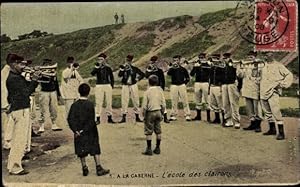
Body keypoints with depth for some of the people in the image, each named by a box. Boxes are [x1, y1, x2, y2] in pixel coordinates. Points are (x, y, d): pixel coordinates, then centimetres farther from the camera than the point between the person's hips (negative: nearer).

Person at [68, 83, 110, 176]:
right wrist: (84, 130, -11)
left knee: (81, 151, 12)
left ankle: (84, 168, 16)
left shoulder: (74, 105, -3)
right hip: (90, 133, -3)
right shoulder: (90, 104, -13)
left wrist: (76, 131, -8)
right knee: (95, 149, 9)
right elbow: (91, 121, -18)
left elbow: (70, 119, -7)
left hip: (79, 132, 3)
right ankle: (98, 168, 11)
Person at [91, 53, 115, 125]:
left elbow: (111, 77, 13)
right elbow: (92, 73, -17)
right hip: (99, 86, -2)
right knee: (98, 102, -4)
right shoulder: (97, 68, 3)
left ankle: (109, 118, 17)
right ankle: (97, 119, 0)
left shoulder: (108, 68, 7)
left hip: (108, 86, 2)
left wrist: (112, 85, 4)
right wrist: (97, 67, -27)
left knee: (109, 102, 7)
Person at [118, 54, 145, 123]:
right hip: (125, 86, 0)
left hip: (133, 86, 0)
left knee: (136, 101, 4)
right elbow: (119, 75, -13)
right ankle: (123, 117, 5)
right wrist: (122, 68, -22)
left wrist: (137, 79, 0)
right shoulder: (123, 68, 4)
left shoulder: (134, 68, 4)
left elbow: (142, 74, 9)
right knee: (124, 101, -2)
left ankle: (137, 117, 13)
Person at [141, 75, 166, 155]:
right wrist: (162, 113, 14)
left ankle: (149, 149, 5)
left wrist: (144, 115, 1)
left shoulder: (147, 92, -11)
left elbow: (144, 106, -11)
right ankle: (157, 148, 19)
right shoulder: (160, 90, 0)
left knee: (148, 132, 4)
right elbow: (163, 104, 2)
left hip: (150, 112, -4)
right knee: (158, 131, 12)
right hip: (158, 111, 4)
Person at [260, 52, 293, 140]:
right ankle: (272, 129, 28)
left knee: (275, 111, -16)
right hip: (263, 92, 7)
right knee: (267, 112, 14)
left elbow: (289, 75, -5)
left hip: (273, 92, -7)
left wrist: (282, 84, -12)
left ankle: (281, 132, -12)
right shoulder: (264, 66, 13)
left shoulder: (278, 65, -4)